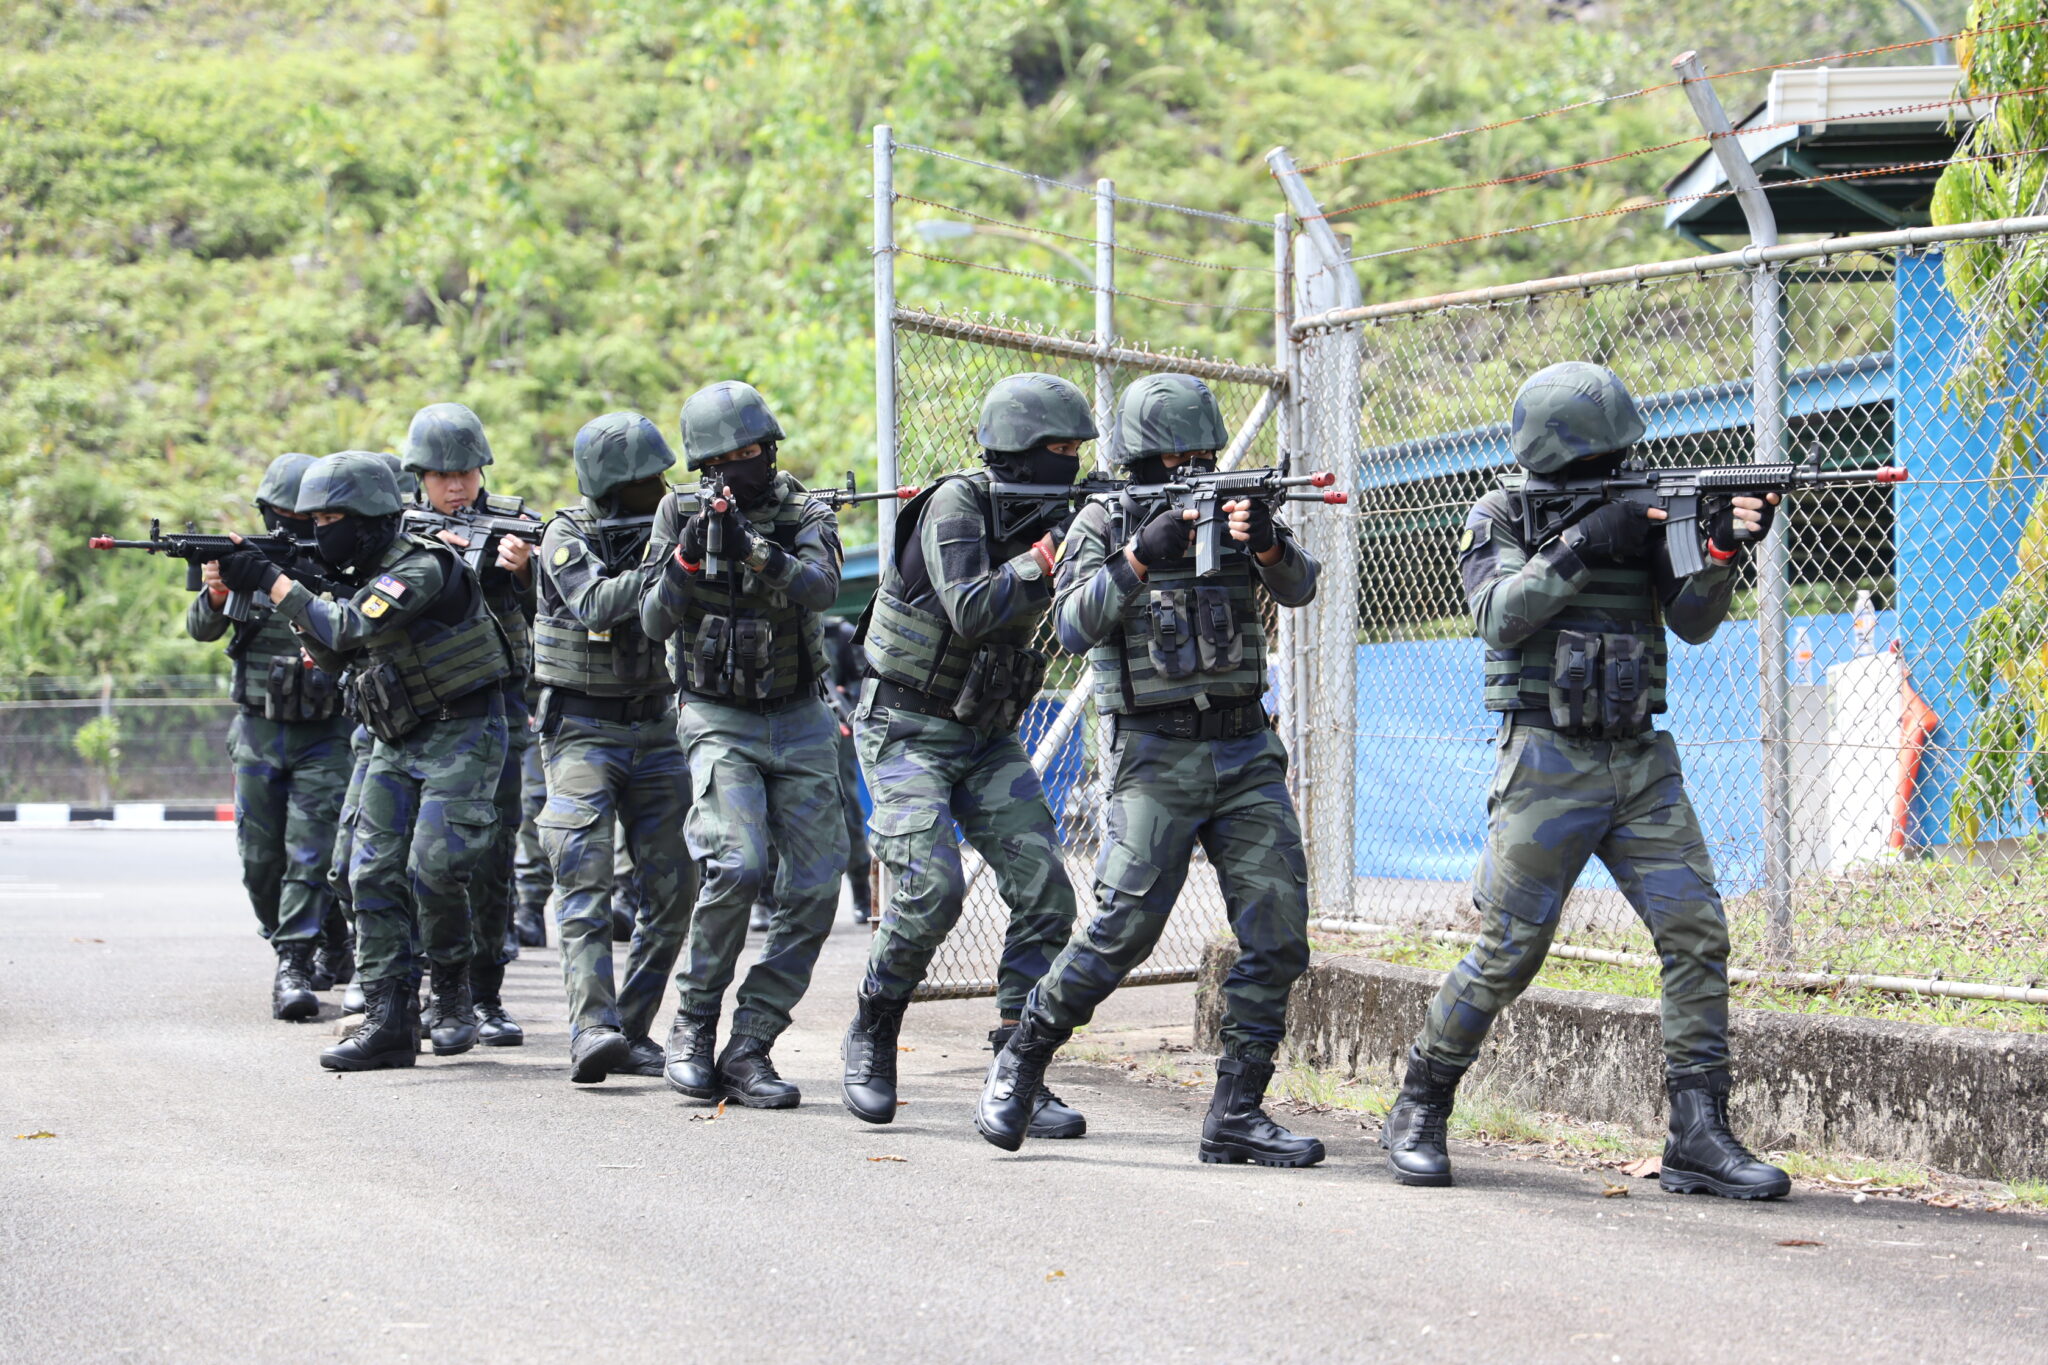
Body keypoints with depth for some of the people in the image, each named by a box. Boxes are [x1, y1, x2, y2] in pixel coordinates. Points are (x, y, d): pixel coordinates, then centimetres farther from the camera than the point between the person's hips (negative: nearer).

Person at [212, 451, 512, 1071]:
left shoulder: (422, 567, -19)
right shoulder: (359, 575, 9)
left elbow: (349, 629, -28)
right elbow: (331, 656, 11)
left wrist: (273, 581, -21)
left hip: (459, 735, -9)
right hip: (396, 742, 9)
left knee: (434, 869, -18)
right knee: (375, 872, -2)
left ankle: (453, 996, 4)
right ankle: (388, 1019, -2)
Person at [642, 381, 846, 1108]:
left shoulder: (804, 515, -1)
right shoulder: (681, 515, 1)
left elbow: (819, 586, -22)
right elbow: (655, 621, -6)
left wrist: (750, 550, -37)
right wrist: (689, 556, -23)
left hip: (800, 722, 2)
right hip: (719, 721, -2)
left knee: (814, 889, -7)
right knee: (736, 865, -23)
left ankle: (750, 1047, 0)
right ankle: (693, 1027, -6)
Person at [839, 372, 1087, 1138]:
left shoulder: (1046, 514, 3)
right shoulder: (956, 506, -16)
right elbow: (971, 610, -28)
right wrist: (1042, 559, -27)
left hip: (988, 737, 6)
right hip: (908, 734, -6)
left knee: (1045, 894, -8)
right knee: (932, 889, -21)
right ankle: (871, 1040, 3)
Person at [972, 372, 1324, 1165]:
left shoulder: (1232, 506, 10)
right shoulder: (1105, 523, 0)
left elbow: (1298, 587, -6)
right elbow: (1073, 627, -13)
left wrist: (1265, 544, -27)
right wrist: (1140, 558, -25)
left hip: (1246, 751, 4)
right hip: (1156, 756, -4)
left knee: (1278, 933, -4)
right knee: (1124, 928, -11)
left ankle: (1235, 1113, 2)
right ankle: (1019, 1065, 7)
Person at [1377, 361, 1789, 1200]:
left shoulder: (1640, 507, 9)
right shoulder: (1501, 516, 0)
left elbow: (1692, 621, 1)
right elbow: (1499, 617, -15)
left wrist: (1722, 550, -18)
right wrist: (1581, 547, -24)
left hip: (1640, 762, 4)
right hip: (1547, 763, -4)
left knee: (1696, 933, -8)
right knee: (1507, 952, -3)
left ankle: (1698, 1138, -7)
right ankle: (1418, 1114, 14)